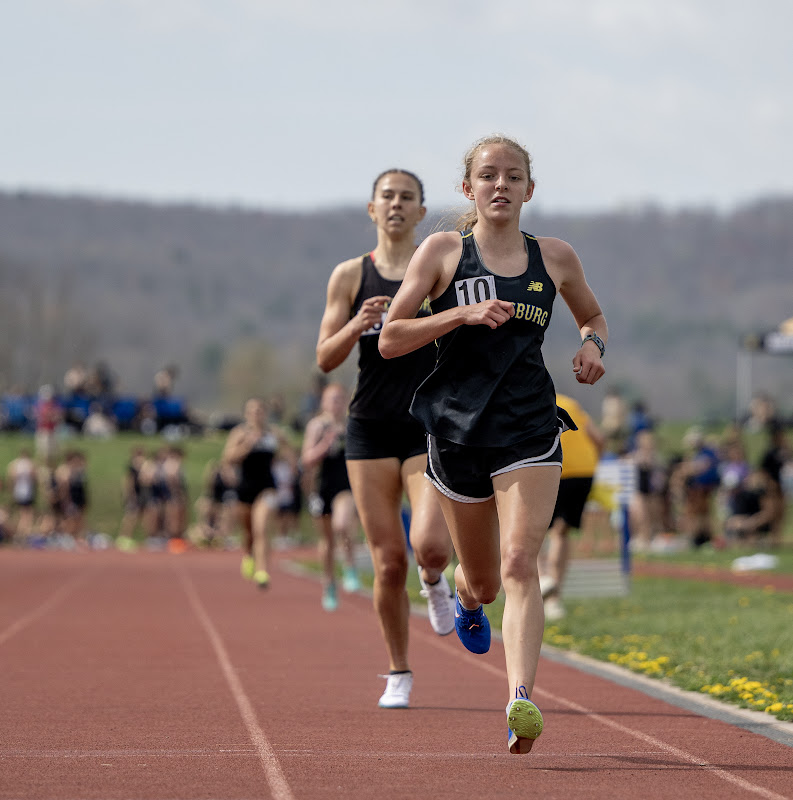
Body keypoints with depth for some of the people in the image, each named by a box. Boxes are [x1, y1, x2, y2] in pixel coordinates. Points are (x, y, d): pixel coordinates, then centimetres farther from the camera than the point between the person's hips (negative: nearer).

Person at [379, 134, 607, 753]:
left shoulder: (555, 258, 9)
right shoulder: (443, 251, 2)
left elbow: (594, 316, 28)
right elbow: (390, 340, -3)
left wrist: (592, 346, 4)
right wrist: (462, 314, -16)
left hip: (531, 430, 0)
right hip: (458, 428, 0)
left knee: (520, 563, -19)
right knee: (482, 579, 14)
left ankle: (521, 701, -29)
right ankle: (467, 601, 52)